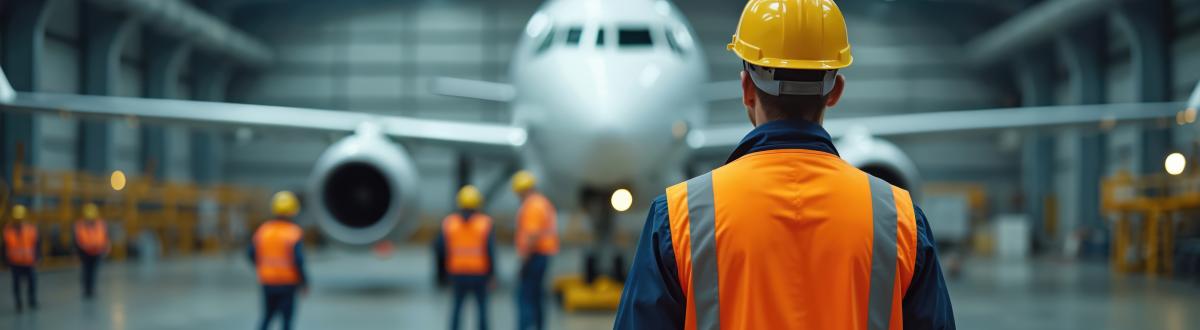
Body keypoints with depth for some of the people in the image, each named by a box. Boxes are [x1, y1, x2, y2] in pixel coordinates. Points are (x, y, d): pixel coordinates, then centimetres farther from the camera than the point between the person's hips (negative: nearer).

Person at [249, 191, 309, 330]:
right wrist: (304, 282, -5)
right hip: (288, 283, -4)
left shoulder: (263, 230, -1)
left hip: (268, 283, 4)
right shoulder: (295, 233, -13)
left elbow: (252, 254, 3)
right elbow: (298, 260, -18)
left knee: (267, 317, 17)